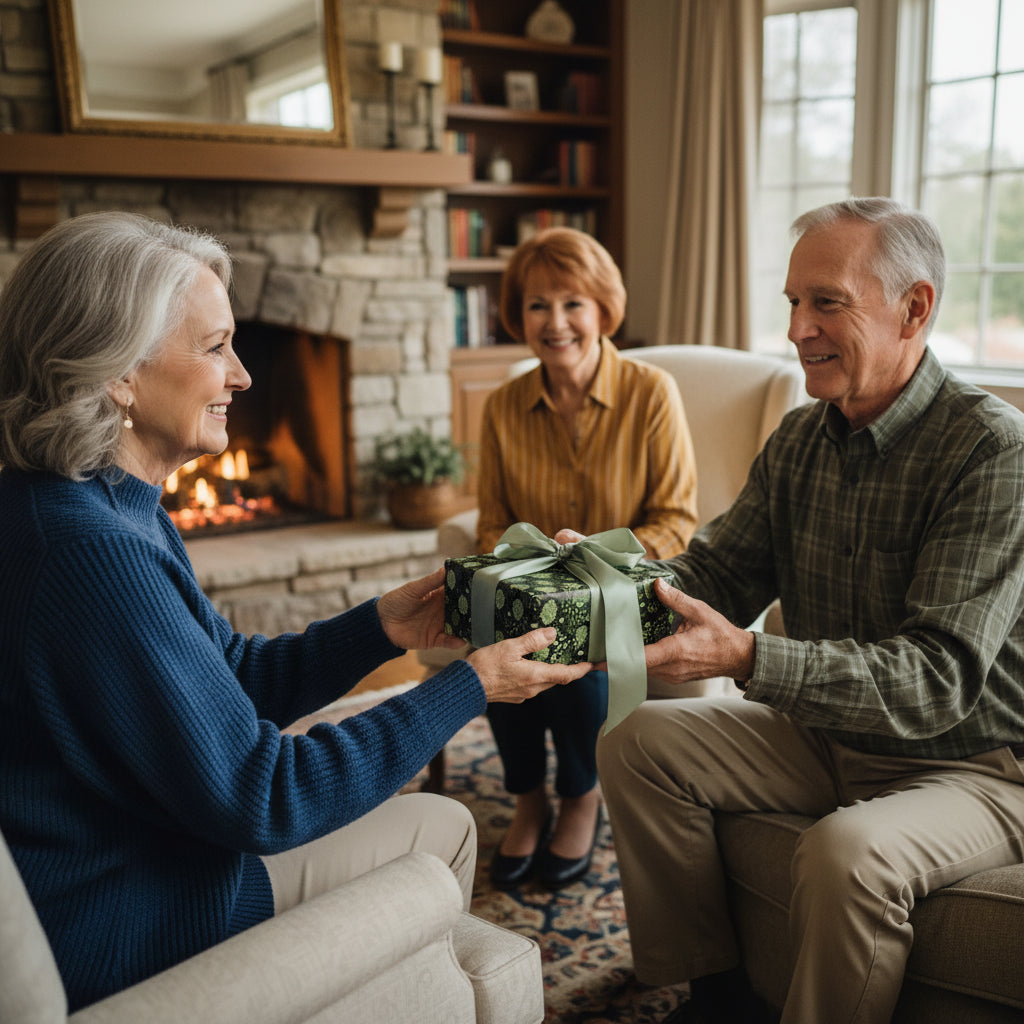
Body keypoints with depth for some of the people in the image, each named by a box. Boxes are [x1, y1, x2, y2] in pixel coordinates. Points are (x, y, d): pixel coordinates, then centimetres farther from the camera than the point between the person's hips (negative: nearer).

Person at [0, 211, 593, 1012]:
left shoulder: (108, 507, 2)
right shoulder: (89, 549, -31)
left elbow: (231, 677, 7)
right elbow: (259, 797, -27)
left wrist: (380, 628, -6)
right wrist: (468, 687, -20)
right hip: (106, 929, -9)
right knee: (440, 829, 3)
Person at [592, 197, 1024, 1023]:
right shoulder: (800, 439, 1)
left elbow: (939, 677, -29)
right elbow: (716, 574, 1)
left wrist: (749, 659, -42)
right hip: (828, 734, 7)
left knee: (847, 853, -35)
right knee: (640, 743, -5)